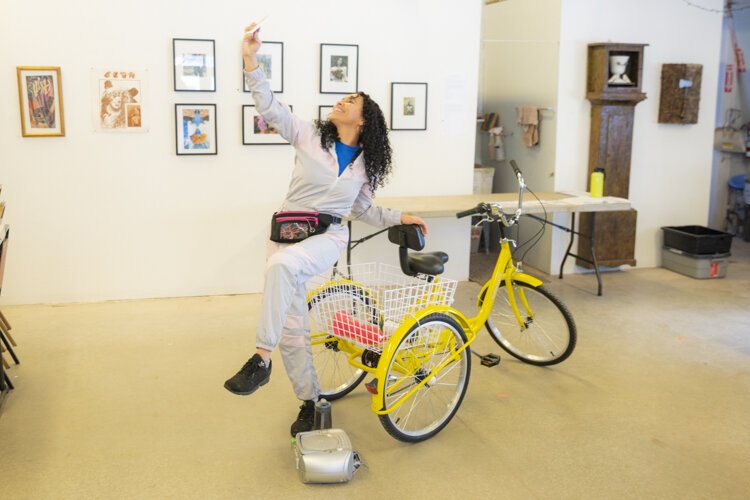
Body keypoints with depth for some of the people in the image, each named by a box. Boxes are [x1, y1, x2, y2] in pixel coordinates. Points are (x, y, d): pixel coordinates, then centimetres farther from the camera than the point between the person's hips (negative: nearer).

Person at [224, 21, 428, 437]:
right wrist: (251, 61, -15)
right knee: (292, 329, 1)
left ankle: (261, 359, -32)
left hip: (328, 237, -1)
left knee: (283, 265, -38)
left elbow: (361, 210, 21)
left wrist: (400, 218, 11)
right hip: (287, 232, 1)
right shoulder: (309, 137, 4)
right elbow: (269, 107, -5)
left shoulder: (365, 163, 9)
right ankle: (310, 402, 21)